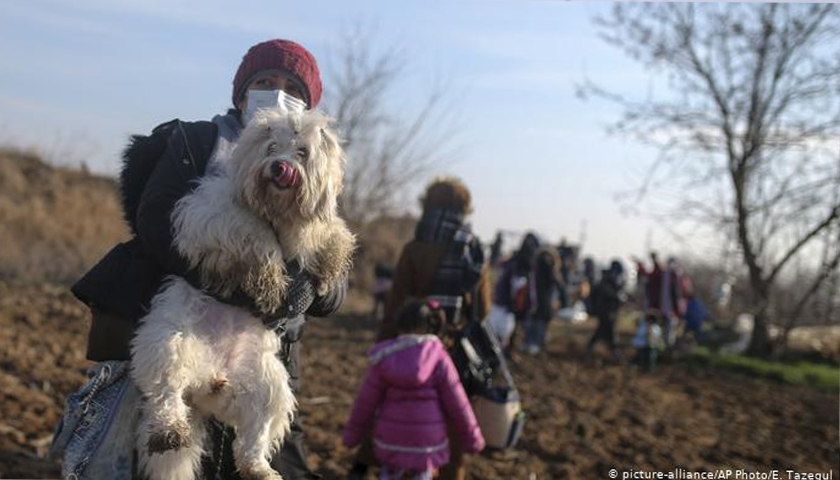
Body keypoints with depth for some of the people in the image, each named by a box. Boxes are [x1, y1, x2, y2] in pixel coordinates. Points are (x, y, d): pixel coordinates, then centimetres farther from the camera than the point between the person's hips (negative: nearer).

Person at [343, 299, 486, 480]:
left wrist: (352, 434, 12)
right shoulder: (439, 359, -11)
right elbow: (457, 404, -8)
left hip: (391, 440, 1)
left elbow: (365, 402, -2)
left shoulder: (384, 359, -7)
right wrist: (472, 439, 4)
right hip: (428, 444, -1)